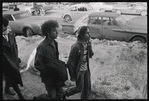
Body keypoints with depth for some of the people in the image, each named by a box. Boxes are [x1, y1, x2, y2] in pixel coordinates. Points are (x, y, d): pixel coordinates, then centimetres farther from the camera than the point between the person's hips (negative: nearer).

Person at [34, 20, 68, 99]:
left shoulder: (55, 43, 1)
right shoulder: (42, 47, -23)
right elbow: (38, 65, -19)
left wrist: (60, 65, 0)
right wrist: (49, 72, -16)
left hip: (57, 74, 7)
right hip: (49, 77, -7)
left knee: (59, 94, 17)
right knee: (52, 96, 7)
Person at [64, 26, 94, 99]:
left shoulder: (88, 43, -4)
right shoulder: (76, 47, -25)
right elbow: (70, 63, -19)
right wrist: (72, 76, -12)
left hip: (86, 70, 6)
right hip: (79, 71, -6)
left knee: (87, 88, 15)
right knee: (79, 89, 9)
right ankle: (66, 93, 35)